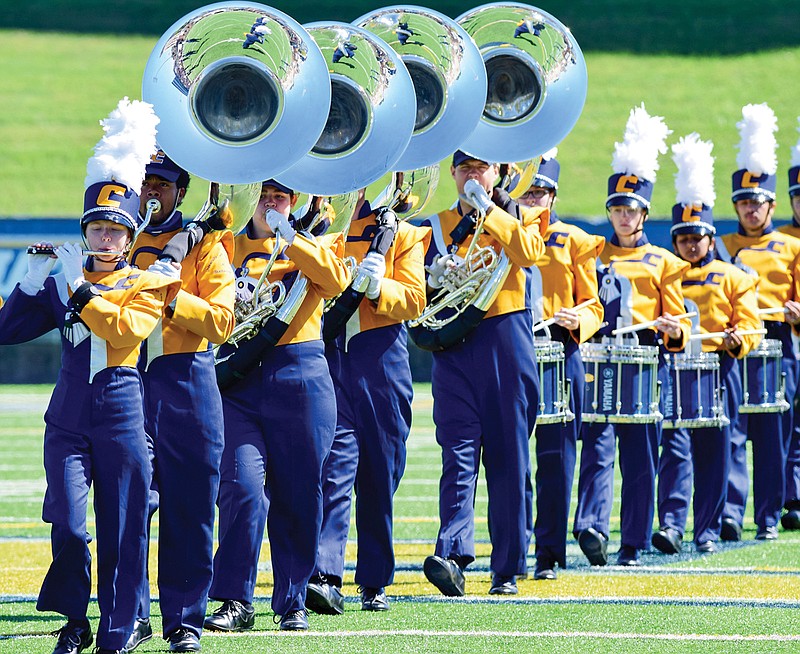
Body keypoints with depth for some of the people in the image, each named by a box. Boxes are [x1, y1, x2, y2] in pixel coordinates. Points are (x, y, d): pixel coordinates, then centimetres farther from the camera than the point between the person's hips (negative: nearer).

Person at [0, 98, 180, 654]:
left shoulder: (146, 284, 3)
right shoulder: (64, 281, 12)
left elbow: (121, 328, -16)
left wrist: (80, 289, -14)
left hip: (120, 414, -2)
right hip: (68, 415, 2)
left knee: (122, 527, 0)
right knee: (67, 523, -9)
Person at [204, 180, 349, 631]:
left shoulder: (314, 247, 11)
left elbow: (337, 281, -9)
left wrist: (291, 239, -15)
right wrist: (230, 294, -9)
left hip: (301, 378, 0)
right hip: (240, 379, 0)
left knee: (299, 496, 2)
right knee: (242, 487, -13)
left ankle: (293, 602, 13)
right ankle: (236, 602, -8)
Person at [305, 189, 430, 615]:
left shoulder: (404, 236, 9)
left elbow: (414, 301, -1)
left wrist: (379, 285, -19)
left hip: (381, 363, 0)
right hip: (330, 358, 0)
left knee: (379, 475, 5)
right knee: (337, 465, -14)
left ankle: (374, 583, 14)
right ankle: (325, 576, -23)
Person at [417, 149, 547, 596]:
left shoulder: (521, 218, 11)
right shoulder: (437, 227, 15)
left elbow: (529, 250, -12)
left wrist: (486, 207, -10)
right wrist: (434, 280, -9)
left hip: (509, 353, -1)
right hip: (455, 352, 1)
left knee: (510, 462, 2)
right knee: (459, 455, -12)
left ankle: (509, 570, 7)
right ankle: (454, 556, -24)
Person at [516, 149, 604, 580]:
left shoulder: (574, 242, 7)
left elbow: (593, 306, 8)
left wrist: (577, 320, -14)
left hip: (559, 358, -1)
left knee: (556, 459, -1)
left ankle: (550, 556, 4)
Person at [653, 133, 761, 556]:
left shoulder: (732, 278, 7)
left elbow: (750, 324, 4)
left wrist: (736, 339, -17)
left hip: (717, 372, 1)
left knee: (713, 455, 5)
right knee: (675, 446, -13)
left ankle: (708, 531, 11)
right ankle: (671, 524, -20)